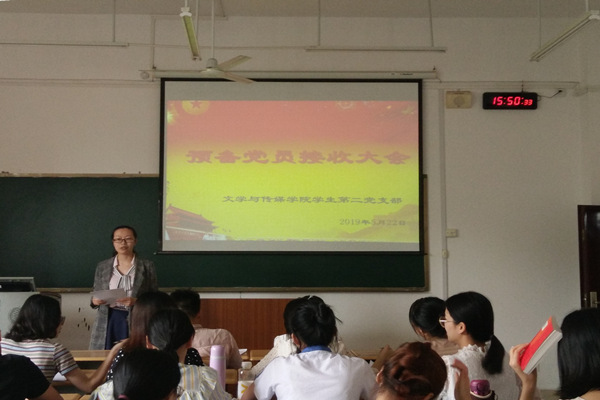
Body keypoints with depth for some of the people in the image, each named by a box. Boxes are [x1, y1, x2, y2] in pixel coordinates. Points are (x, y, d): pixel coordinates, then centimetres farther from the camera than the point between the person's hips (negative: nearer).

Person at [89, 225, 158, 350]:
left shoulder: (147, 266, 4)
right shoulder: (102, 267, 12)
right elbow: (95, 296, 17)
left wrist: (136, 302, -14)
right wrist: (95, 301, -5)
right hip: (108, 322, 2)